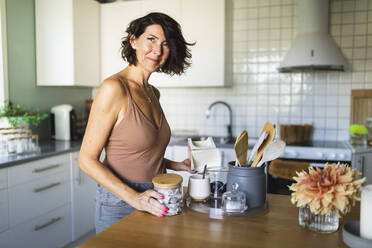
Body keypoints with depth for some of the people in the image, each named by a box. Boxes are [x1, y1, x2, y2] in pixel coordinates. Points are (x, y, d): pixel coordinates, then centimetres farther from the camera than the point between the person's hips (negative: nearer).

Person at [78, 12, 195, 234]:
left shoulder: (153, 93, 5)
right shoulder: (114, 88, -17)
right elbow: (87, 160, -17)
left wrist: (174, 165, 3)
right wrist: (134, 197, -24)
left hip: (154, 205, 7)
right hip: (120, 207, -7)